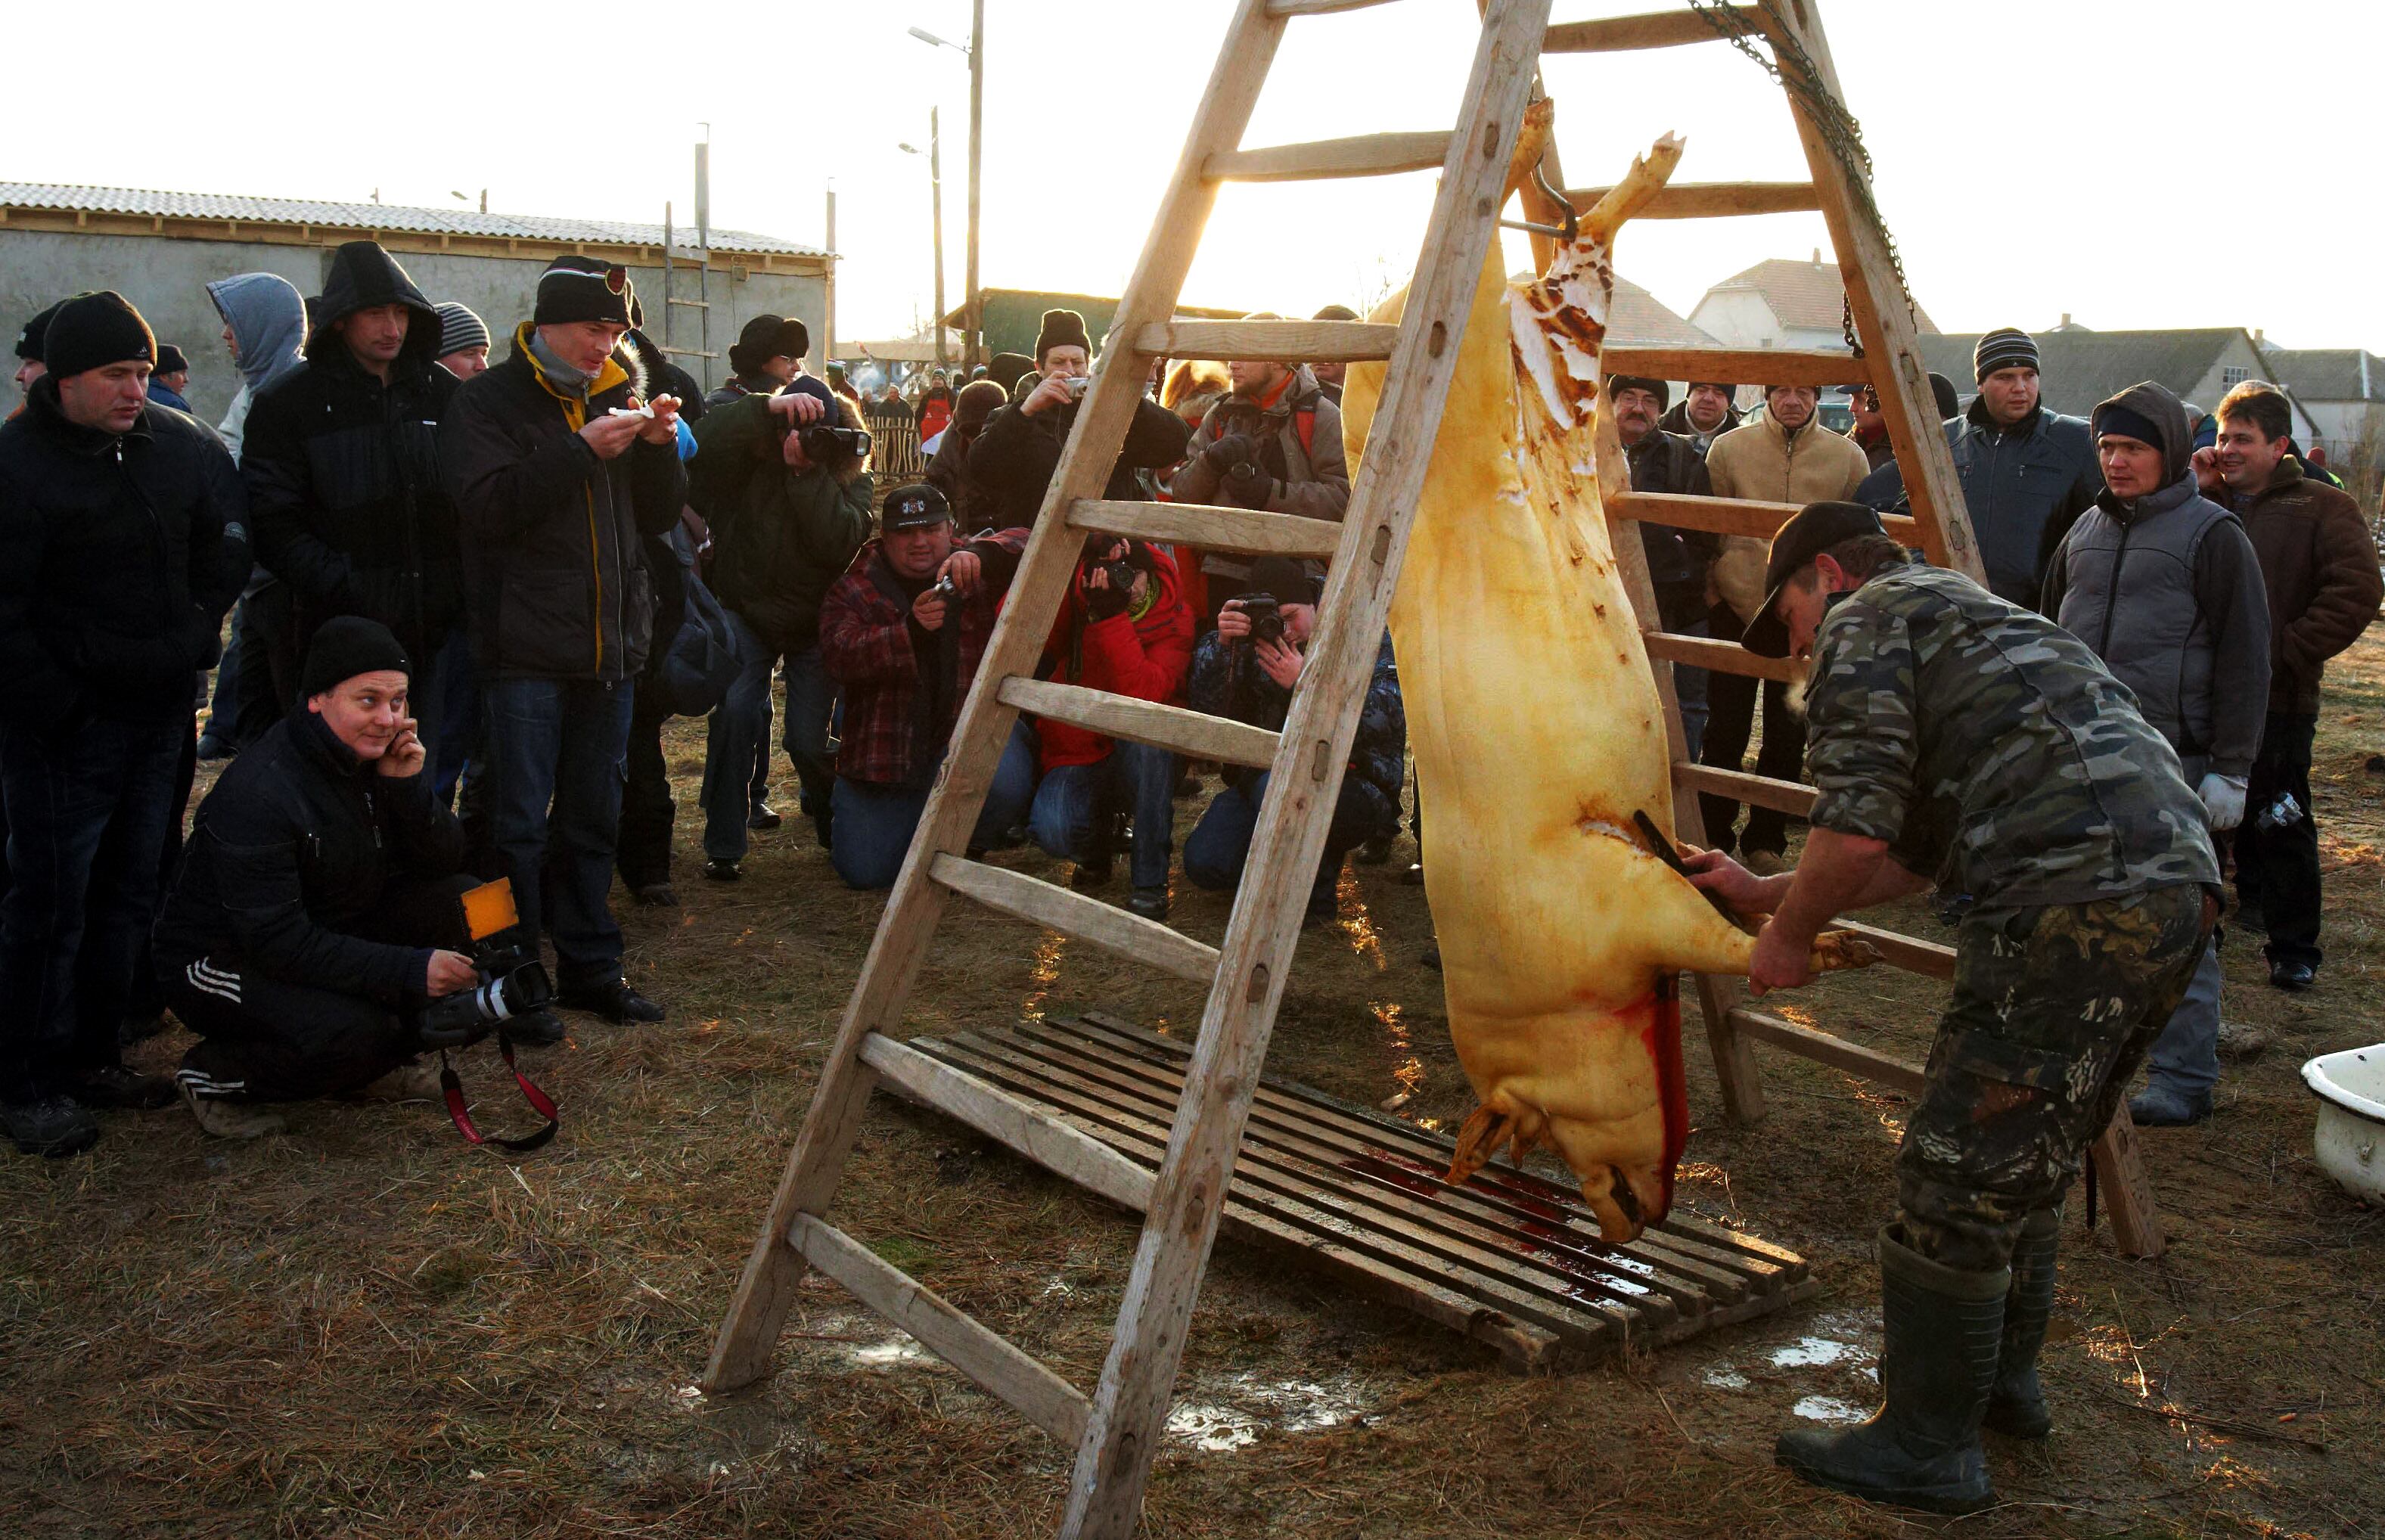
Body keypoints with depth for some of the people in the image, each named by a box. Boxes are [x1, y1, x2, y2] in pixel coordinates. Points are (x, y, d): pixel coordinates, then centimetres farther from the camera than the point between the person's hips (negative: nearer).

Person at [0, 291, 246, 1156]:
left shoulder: (178, 444, 6)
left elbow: (229, 540, 18)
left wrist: (200, 626, 7)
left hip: (159, 713, 6)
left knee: (130, 891, 13)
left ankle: (92, 1054, 26)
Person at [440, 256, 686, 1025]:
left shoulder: (619, 392, 14)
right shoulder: (490, 400, -3)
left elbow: (660, 516, 14)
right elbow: (487, 506, -18)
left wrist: (661, 448, -4)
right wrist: (581, 451, -23)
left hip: (610, 644, 6)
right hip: (525, 650, -5)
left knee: (594, 819, 13)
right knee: (521, 824, -1)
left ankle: (591, 968, 22)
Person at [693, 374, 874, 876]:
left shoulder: (849, 478, -9)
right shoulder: (748, 459, -10)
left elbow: (841, 543, -27)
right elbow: (702, 440, -32)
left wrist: (806, 471, -31)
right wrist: (767, 407, -41)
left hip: (813, 625, 0)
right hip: (746, 613, 0)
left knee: (809, 743, -3)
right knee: (735, 710, -23)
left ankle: (834, 824, 30)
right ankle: (723, 847, -12)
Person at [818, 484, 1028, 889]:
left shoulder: (973, 574, 7)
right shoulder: (853, 590, 2)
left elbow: (1023, 546, -11)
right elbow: (839, 656, -14)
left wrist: (979, 555, -32)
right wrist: (909, 630, -29)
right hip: (884, 757, 0)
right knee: (864, 871, -9)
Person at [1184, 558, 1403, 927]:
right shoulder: (1253, 641, 5)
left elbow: (1383, 720, -19)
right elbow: (1206, 709, -4)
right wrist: (1221, 645, -20)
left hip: (1357, 788, -4)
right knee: (1204, 863, -15)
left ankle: (1314, 897, -10)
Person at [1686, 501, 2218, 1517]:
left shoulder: (1863, 622, 4)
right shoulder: (1965, 615, 33)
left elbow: (1854, 833, -10)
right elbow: (1915, 854, 35)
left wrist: (1788, 939, 7)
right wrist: (1762, 890, 39)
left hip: (2073, 903, -10)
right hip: (2177, 881, 10)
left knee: (1957, 1176, -1)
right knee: (2024, 1157, 24)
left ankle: (1927, 1450, 10)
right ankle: (2004, 1379, 38)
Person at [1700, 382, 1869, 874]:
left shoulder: (1848, 457, 1)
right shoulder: (1728, 448, 0)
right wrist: (1715, 594, 2)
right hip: (1736, 611, -1)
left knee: (1788, 736, 8)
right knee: (1726, 729, 4)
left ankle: (1765, 839, 21)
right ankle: (1713, 835, 18)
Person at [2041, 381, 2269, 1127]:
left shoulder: (2213, 534, -2)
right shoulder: (2086, 530, 16)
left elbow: (2244, 660, -4)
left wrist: (2231, 768, -9)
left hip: (2172, 761, -5)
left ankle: (2185, 1080, 5)